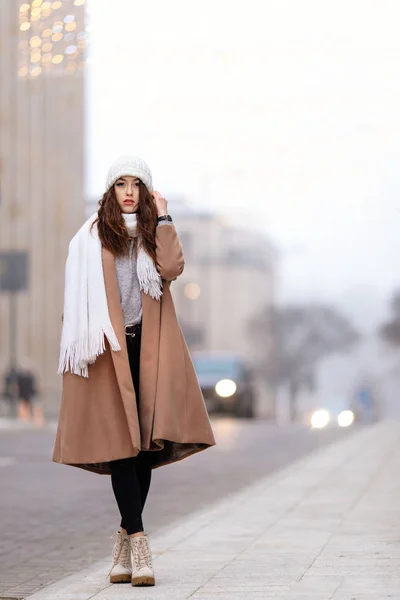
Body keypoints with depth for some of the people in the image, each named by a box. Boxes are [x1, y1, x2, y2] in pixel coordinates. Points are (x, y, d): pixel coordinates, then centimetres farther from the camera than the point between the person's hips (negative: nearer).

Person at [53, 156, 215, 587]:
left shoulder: (153, 233, 15)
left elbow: (171, 269, -6)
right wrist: (88, 343, -7)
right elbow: (81, 294, 2)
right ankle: (138, 544, -14)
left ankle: (125, 538, 11)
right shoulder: (92, 236, 6)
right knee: (122, 443, -10)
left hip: (148, 348, 3)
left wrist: (162, 219, -3)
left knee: (147, 442, 1)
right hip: (110, 348, -3)